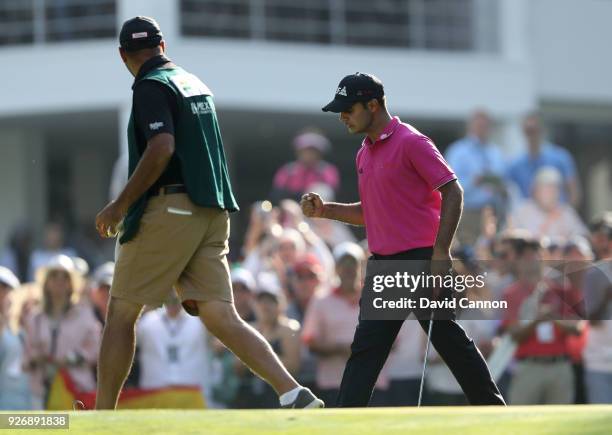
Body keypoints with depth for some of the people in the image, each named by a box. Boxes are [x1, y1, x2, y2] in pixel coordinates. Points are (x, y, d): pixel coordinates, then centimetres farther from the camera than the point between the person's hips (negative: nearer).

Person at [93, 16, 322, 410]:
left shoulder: (151, 86, -7)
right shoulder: (195, 83, 20)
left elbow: (161, 149, -20)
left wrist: (121, 205, -16)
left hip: (169, 210, -8)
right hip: (214, 212, 8)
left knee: (121, 313, 3)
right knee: (221, 316, -1)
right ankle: (294, 394, -17)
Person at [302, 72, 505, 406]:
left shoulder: (411, 142, -8)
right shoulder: (364, 155, 17)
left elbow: (452, 191, -12)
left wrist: (441, 252, -18)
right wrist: (325, 210, 11)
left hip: (422, 261, -7)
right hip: (382, 264, 7)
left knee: (451, 342, -1)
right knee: (364, 348, -1)